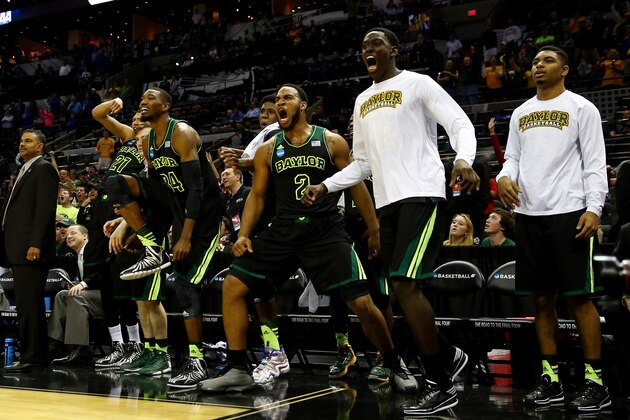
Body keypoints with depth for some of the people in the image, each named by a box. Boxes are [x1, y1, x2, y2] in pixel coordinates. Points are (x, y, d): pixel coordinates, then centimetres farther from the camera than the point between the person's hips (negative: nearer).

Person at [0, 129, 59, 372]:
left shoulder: (43, 169, -4)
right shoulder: (25, 171, 24)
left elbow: (45, 209, -14)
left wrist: (35, 244, -22)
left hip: (31, 248, -10)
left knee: (28, 304, -10)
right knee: (29, 304, 11)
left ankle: (30, 357, -8)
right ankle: (36, 353, 15)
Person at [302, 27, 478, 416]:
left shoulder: (417, 84, 0)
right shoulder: (362, 101, 21)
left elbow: (460, 124, -9)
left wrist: (464, 160, -29)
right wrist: (325, 187, 14)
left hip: (422, 195, -8)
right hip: (388, 202, 8)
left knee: (405, 284, -17)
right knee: (402, 288, 9)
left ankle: (441, 386, -7)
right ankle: (448, 355, 30)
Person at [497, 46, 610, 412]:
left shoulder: (581, 108, 2)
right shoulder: (520, 113, 18)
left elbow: (595, 163, -4)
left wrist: (594, 208, -15)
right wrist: (505, 177, -4)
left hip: (569, 213, -5)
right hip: (529, 214, 6)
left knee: (580, 297, -5)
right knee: (542, 299, 7)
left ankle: (596, 381, 3)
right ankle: (551, 379, 15)